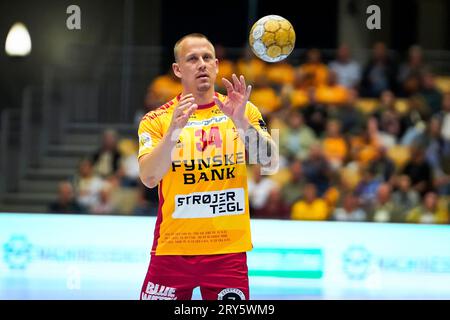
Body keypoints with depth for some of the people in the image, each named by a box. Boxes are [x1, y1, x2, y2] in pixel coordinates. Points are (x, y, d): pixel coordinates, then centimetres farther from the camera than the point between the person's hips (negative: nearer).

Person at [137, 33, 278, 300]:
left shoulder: (244, 111, 5)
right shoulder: (157, 120, 1)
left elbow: (271, 164, -8)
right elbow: (149, 178, -13)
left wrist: (240, 121, -22)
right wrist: (174, 130, -27)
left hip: (229, 251, 1)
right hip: (172, 249, -1)